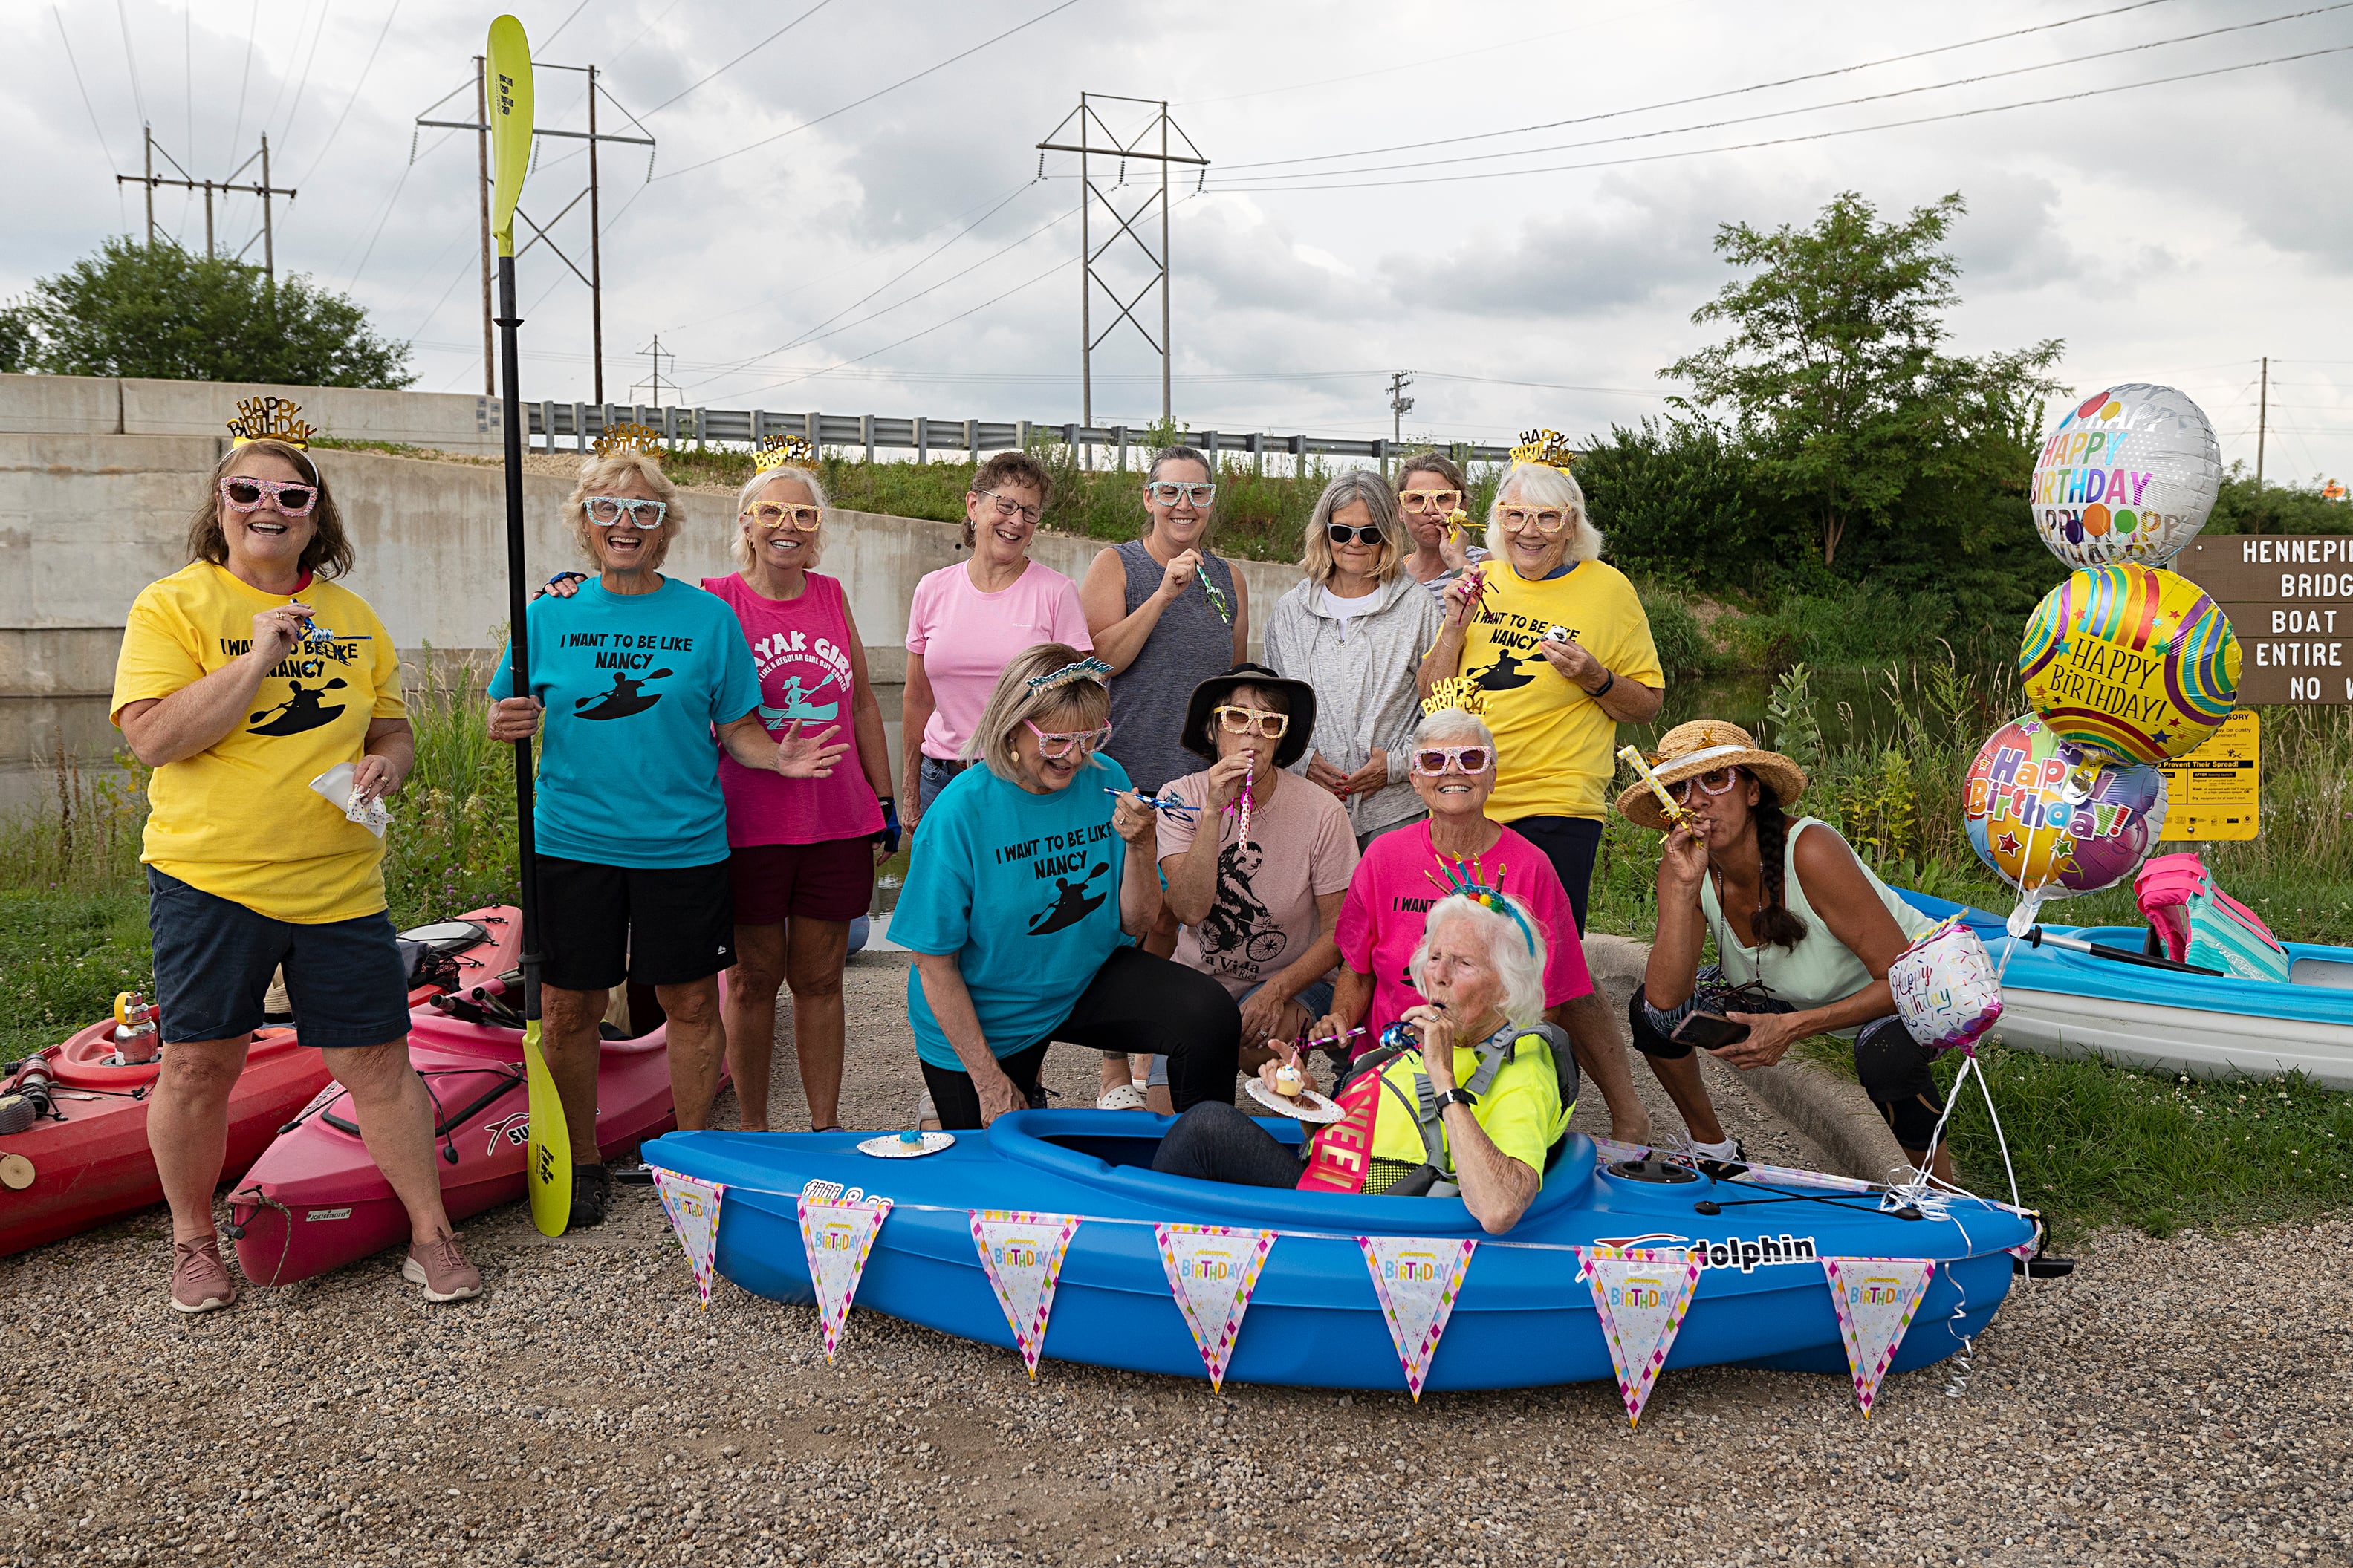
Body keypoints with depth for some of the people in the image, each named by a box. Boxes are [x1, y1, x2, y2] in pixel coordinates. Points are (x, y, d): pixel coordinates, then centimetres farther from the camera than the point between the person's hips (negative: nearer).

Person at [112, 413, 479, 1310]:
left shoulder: (352, 616, 11)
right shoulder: (174, 604, -2)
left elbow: (393, 728, 18)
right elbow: (151, 737, -13)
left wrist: (386, 765, -5)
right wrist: (256, 660, -19)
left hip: (339, 883, 3)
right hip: (208, 875, -2)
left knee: (377, 1060, 4)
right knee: (198, 1064, 6)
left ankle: (431, 1235, 16)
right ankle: (193, 1243, 27)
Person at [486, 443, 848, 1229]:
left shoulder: (708, 616, 0)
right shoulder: (549, 616, 3)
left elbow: (737, 728, 2)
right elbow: (512, 717, 8)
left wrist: (776, 755, -18)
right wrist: (507, 724, -14)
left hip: (683, 842, 0)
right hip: (573, 840, 1)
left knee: (691, 1002, 7)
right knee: (567, 1009, 6)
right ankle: (582, 1162, 24)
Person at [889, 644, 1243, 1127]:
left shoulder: (1105, 780, -10)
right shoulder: (962, 811, -24)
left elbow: (1135, 923, -4)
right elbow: (935, 962, -17)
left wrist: (1139, 845, -24)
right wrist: (988, 1082, -14)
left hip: (1090, 979, 3)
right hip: (986, 1016, -3)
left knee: (1211, 1015, -18)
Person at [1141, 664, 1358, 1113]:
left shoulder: (1321, 811, -13)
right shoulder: (1182, 798, -8)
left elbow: (1338, 932, -8)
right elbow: (1190, 910, -21)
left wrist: (1277, 991, -23)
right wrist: (1213, 811, -29)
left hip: (1292, 979, -1)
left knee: (1258, 1032, -34)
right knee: (1167, 1113, -16)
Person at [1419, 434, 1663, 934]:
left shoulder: (1608, 588, -3)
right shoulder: (1483, 583, 7)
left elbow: (1648, 706, 1)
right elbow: (1432, 697, 8)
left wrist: (1594, 678, -17)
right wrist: (1455, 626, -6)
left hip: (1557, 809, -4)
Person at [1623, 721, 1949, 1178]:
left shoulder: (1810, 850, -34)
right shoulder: (1685, 866, -18)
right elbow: (1665, 997, -28)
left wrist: (1794, 1027, -37)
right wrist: (1682, 887, -37)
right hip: (1793, 995, 5)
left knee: (1885, 1054, -38)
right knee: (1648, 1012, -10)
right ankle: (1712, 1149, 16)